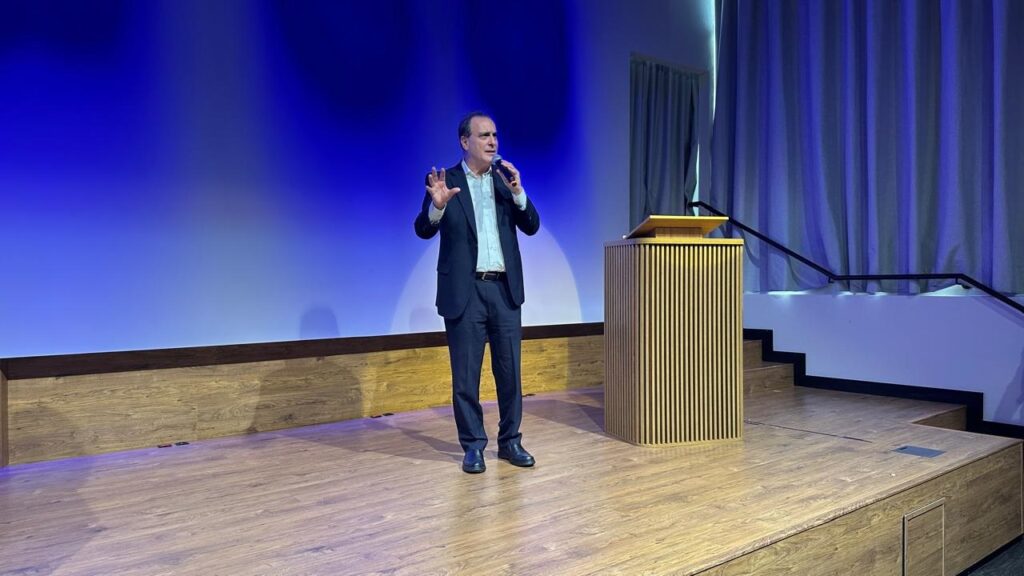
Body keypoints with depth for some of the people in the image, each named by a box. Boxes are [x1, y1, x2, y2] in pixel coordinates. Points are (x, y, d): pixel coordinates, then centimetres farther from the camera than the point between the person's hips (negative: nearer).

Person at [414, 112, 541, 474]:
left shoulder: (506, 178, 9)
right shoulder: (445, 181, 0)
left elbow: (531, 227, 2)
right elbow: (424, 231, -8)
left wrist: (518, 191, -13)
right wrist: (437, 205, -28)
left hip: (505, 288, 3)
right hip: (464, 290, -3)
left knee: (510, 370, 7)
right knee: (465, 373, 3)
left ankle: (510, 441, 21)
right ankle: (473, 446, 16)